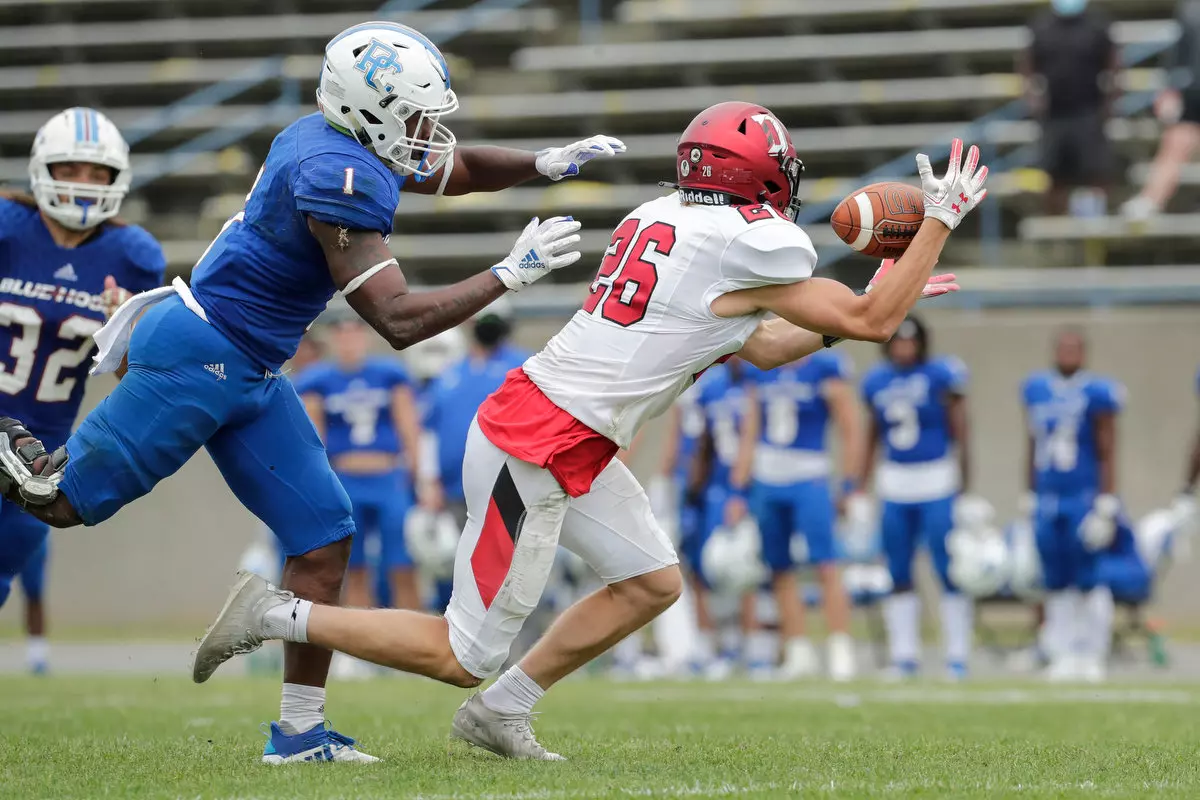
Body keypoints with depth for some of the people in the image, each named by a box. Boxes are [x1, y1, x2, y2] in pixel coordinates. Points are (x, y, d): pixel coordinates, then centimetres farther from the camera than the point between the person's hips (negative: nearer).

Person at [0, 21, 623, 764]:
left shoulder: (350, 142, 4)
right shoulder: (340, 179, -25)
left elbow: (456, 169, 26)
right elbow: (399, 320, -26)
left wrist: (546, 163, 9)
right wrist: (511, 273, -23)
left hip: (251, 371, 10)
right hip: (196, 359, -10)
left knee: (323, 536, 4)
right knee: (62, 496, -3)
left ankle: (301, 730, 7)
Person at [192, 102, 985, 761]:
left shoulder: (663, 219, 12)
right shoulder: (749, 246, -15)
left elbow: (760, 346, 21)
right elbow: (867, 323, -4)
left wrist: (887, 295, 21)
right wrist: (941, 220, 4)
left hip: (572, 446, 9)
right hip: (533, 454, -9)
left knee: (651, 584, 15)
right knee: (465, 657, 0)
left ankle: (502, 711, 20)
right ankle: (279, 616, 6)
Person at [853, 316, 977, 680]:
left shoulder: (941, 376, -7)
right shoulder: (876, 381, 7)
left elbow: (961, 435, -5)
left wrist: (963, 490, -7)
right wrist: (859, 489, 16)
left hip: (938, 485, -4)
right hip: (894, 485, 4)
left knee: (949, 573, -4)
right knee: (899, 575, 6)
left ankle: (957, 655, 2)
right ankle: (904, 655, 14)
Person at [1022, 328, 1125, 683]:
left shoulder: (1097, 393, -7)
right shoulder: (1036, 390, 8)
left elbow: (1107, 455, -5)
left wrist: (1106, 503, -10)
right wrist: (1030, 499, 16)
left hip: (1085, 499, -5)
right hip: (1048, 500, 5)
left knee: (1088, 581, -2)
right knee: (1056, 583, 8)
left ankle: (1092, 656, 6)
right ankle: (1063, 655, 15)